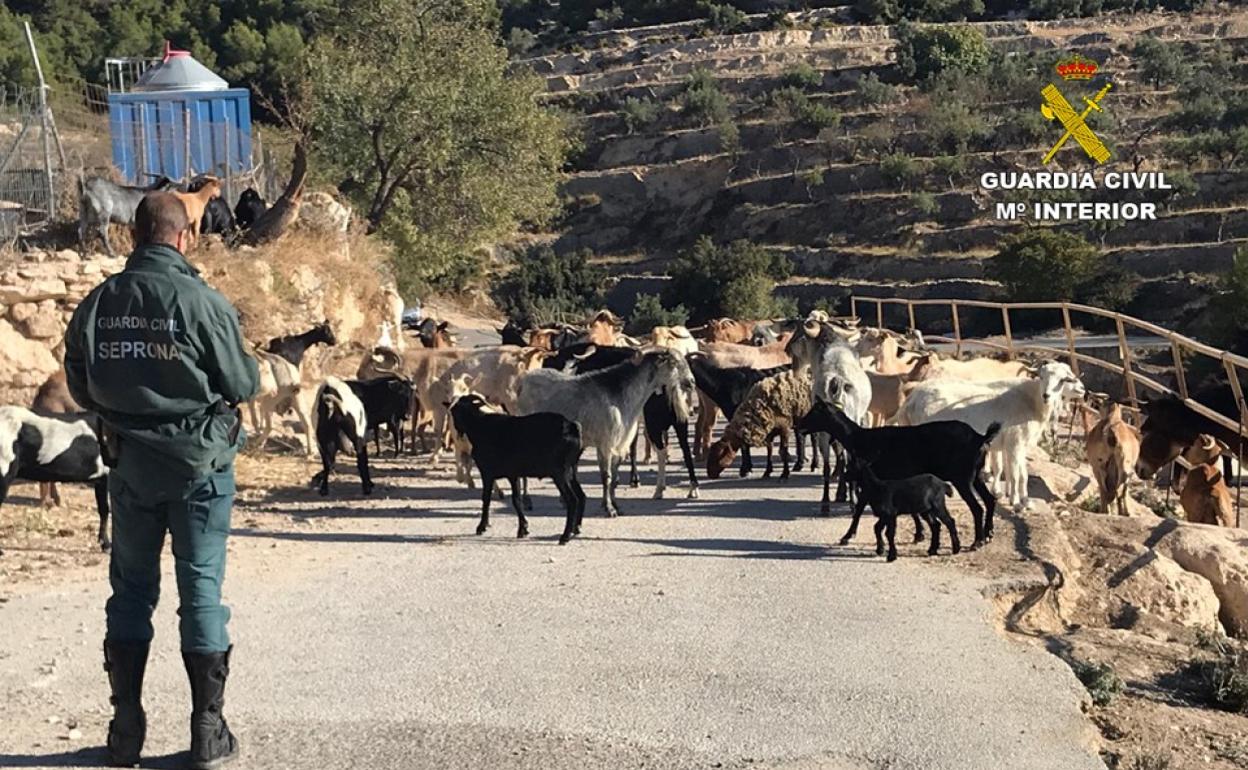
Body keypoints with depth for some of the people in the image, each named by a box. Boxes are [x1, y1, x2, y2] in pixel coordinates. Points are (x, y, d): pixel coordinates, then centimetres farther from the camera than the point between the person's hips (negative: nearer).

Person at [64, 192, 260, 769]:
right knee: (202, 588, 5)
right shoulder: (201, 300, -15)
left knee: (132, 589, 13)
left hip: (128, 463, 3)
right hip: (199, 462, -3)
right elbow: (243, 385, -10)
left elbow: (80, 388, 6)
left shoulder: (98, 302, -3)